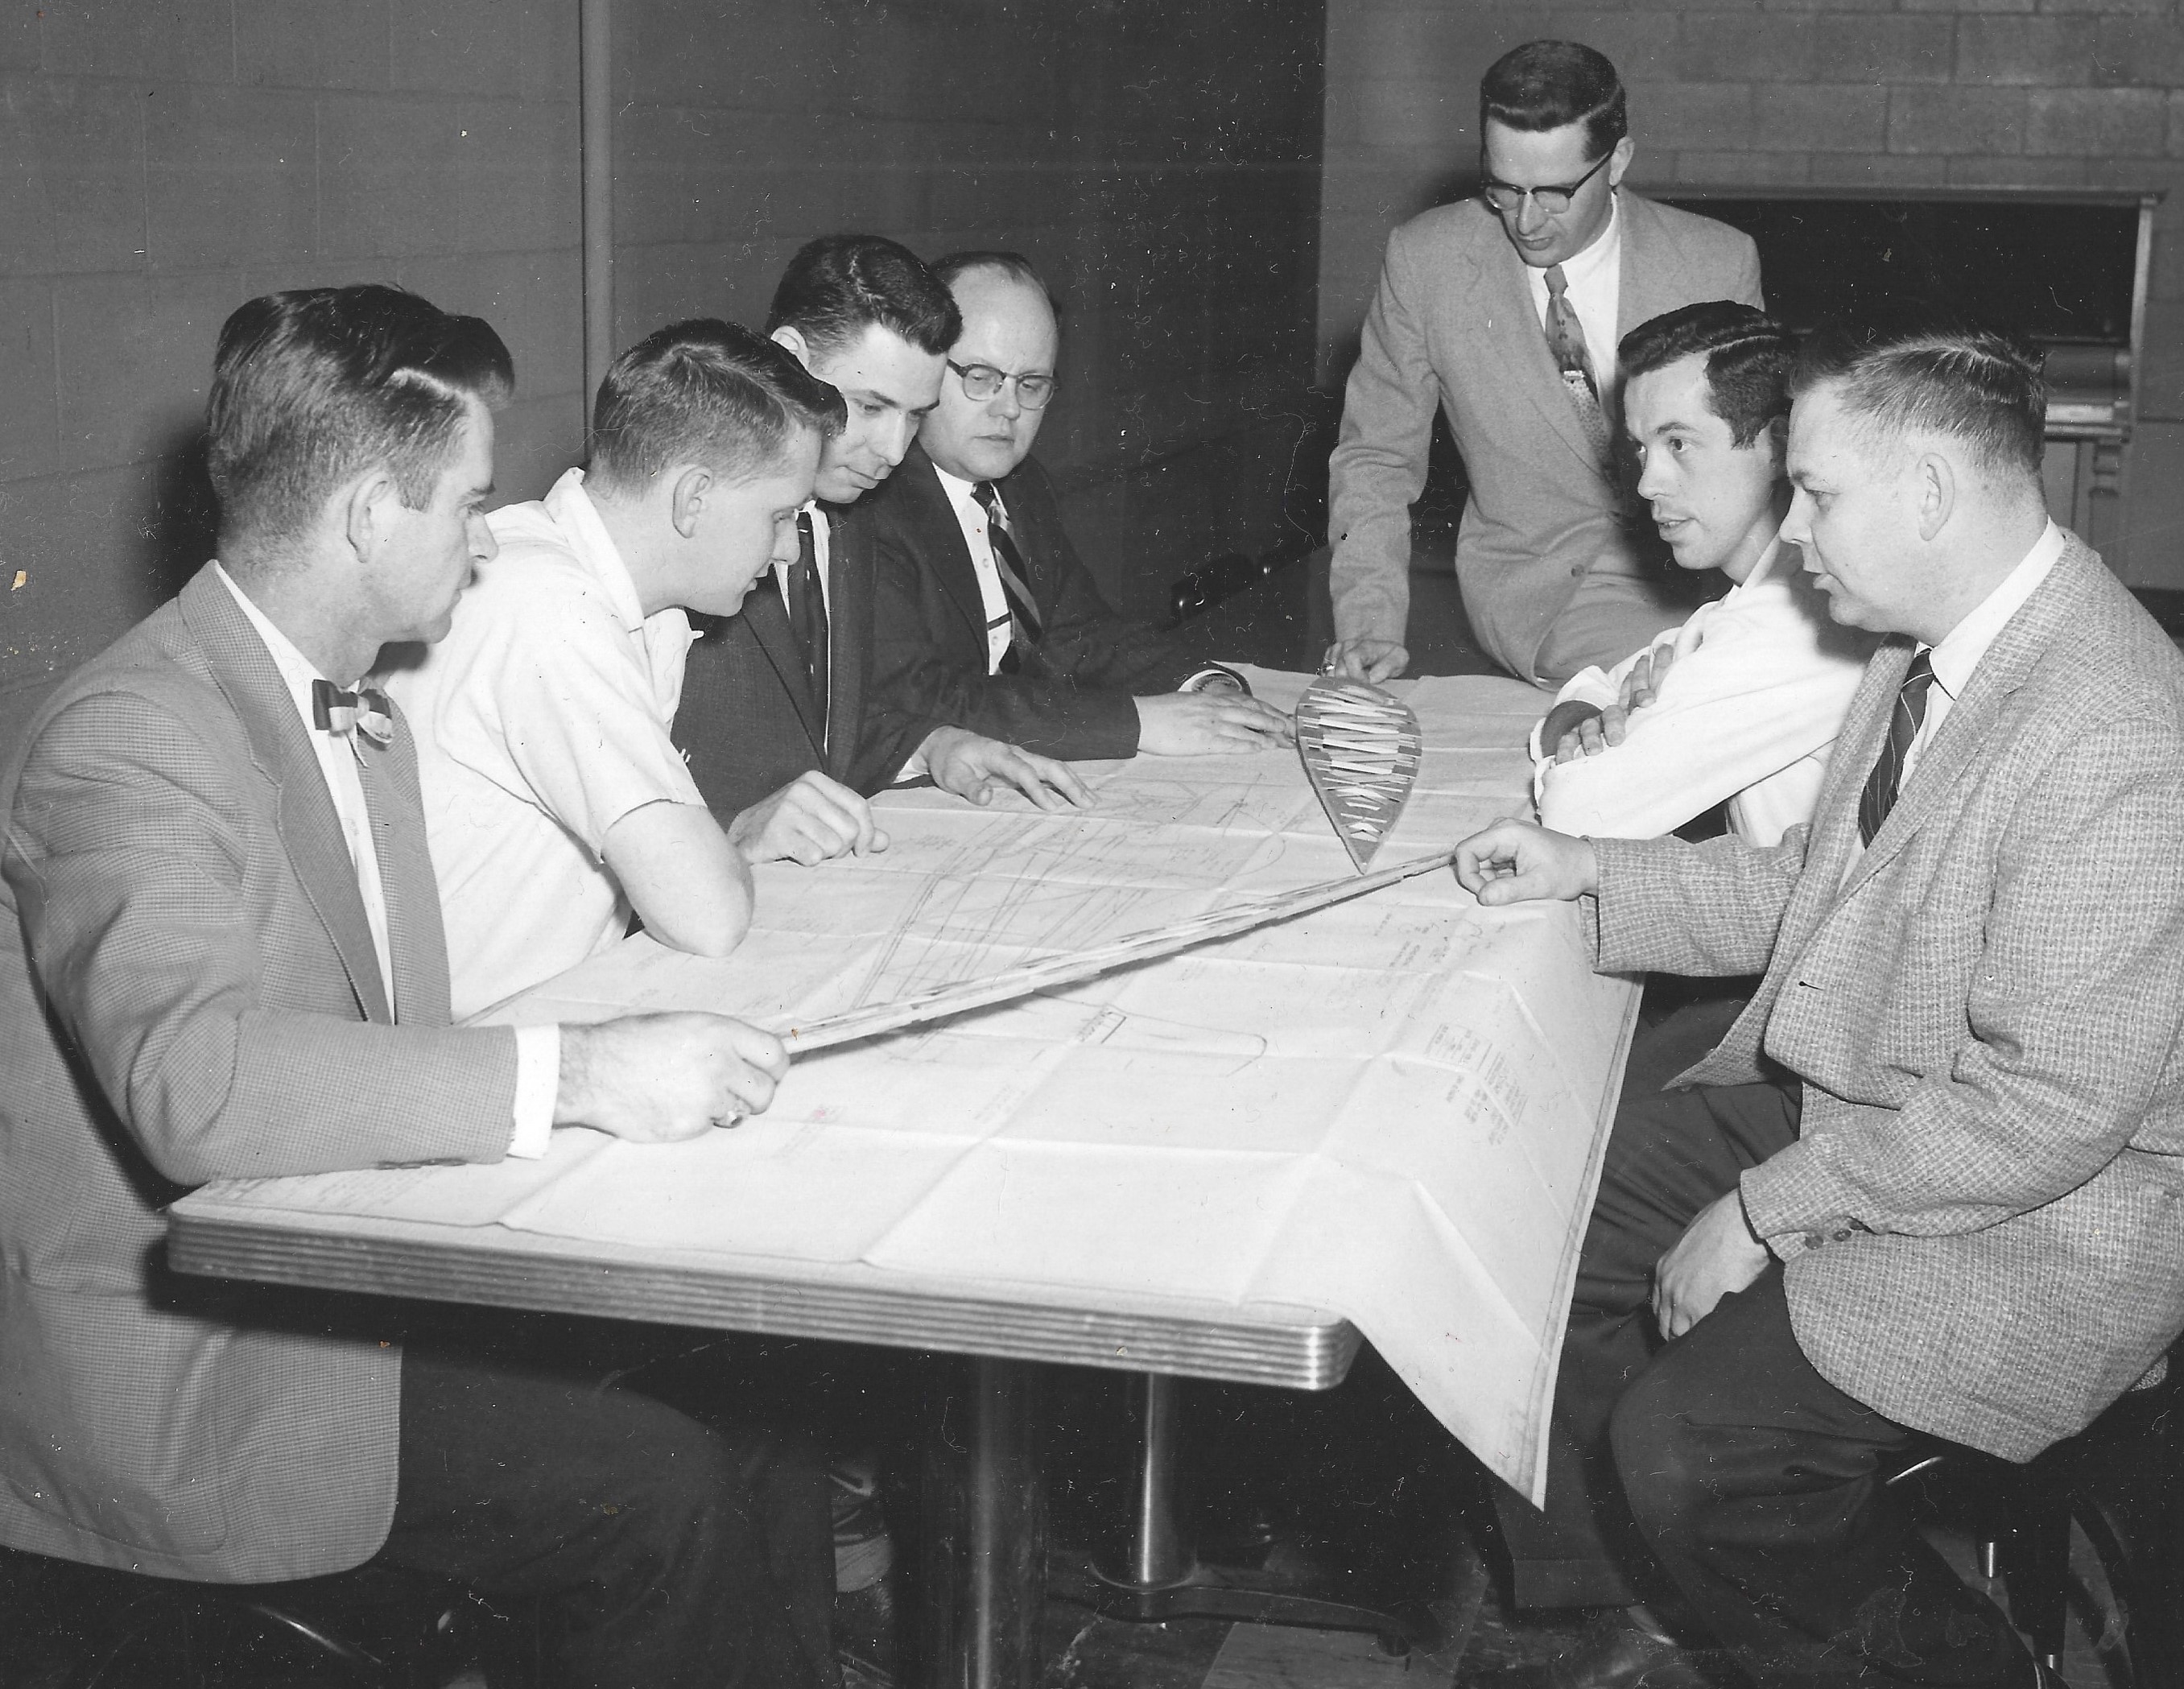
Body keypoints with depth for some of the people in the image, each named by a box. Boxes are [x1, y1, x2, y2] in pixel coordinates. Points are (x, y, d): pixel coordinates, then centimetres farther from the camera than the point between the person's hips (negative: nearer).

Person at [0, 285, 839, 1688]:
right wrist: (572, 1076, -35)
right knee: (662, 1496, -20)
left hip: (348, 1281, 9)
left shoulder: (361, 719, 14)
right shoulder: (131, 742, -18)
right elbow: (194, 1075, -33)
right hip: (176, 1373, -8)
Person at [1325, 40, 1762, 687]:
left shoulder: (1719, 264, -7)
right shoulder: (1425, 260, -9)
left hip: (1701, 568, 3)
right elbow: (1376, 457, 1)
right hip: (1542, 594, -3)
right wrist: (1371, 622, -12)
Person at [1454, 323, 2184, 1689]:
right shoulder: (1930, 651, 2)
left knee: (1686, 1451, -20)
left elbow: (2045, 1114, -27)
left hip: (2030, 1219, -9)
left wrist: (1767, 1211, -21)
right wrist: (1588, 871, 6)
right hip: (1838, 1100, 9)